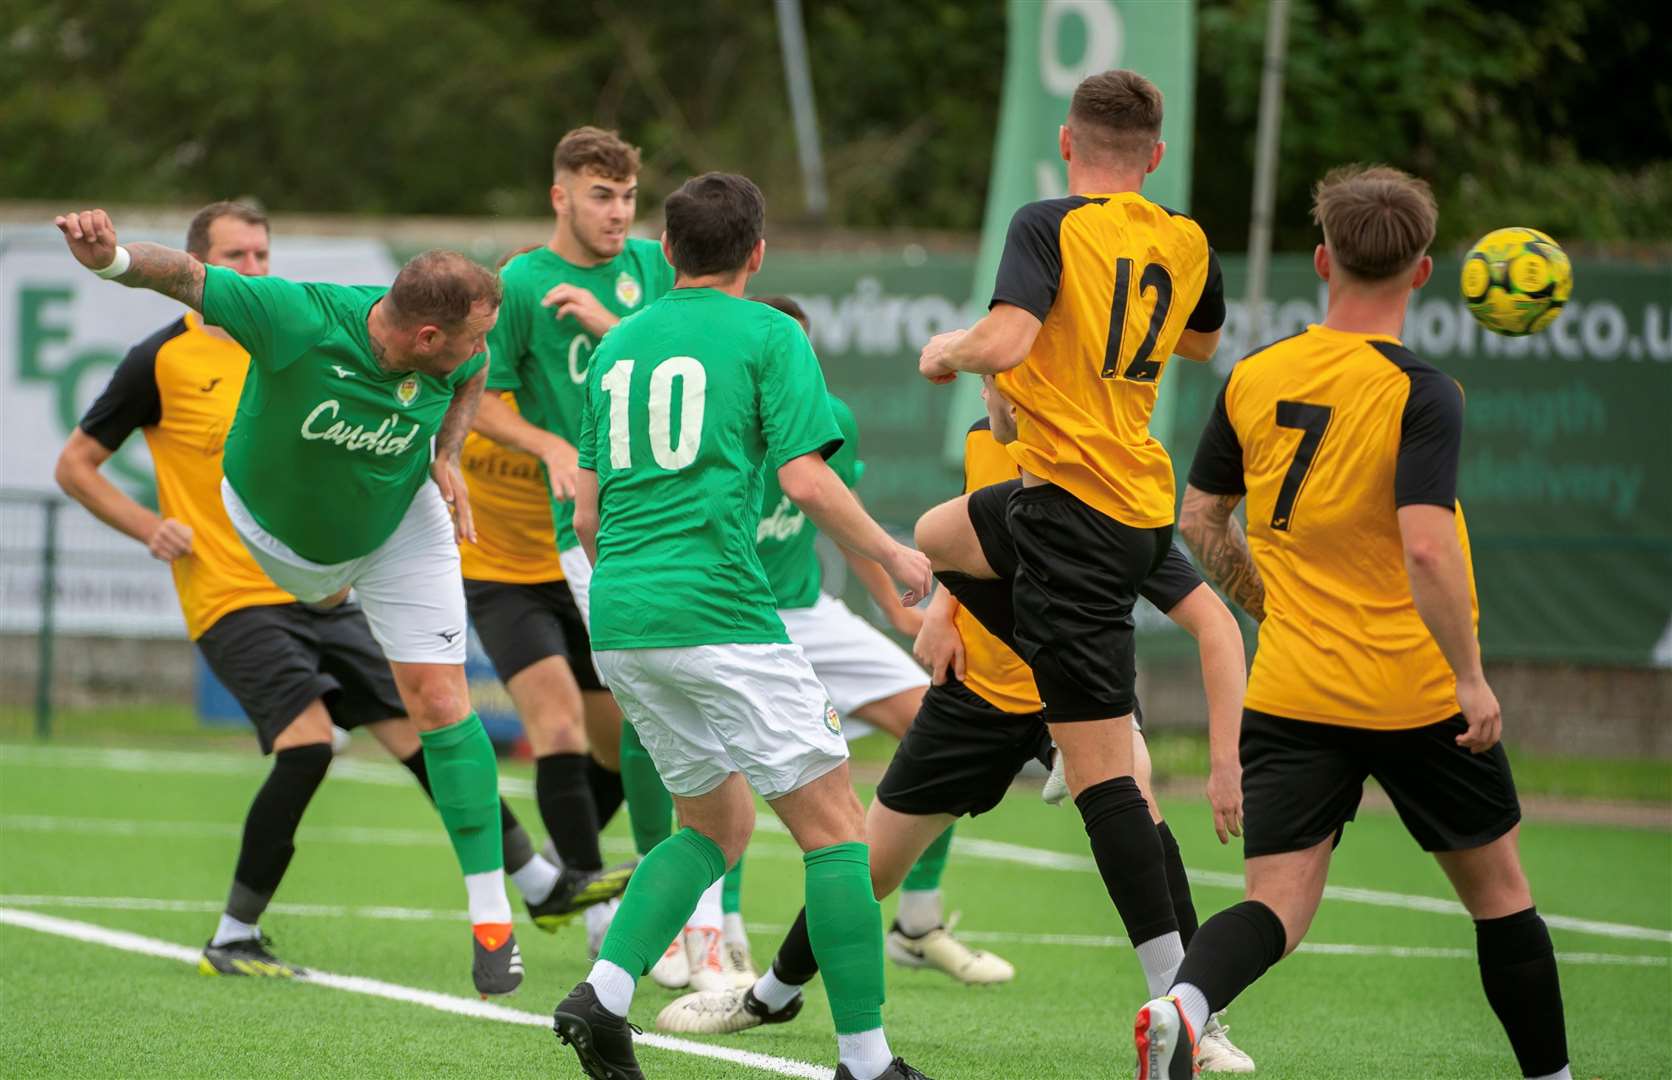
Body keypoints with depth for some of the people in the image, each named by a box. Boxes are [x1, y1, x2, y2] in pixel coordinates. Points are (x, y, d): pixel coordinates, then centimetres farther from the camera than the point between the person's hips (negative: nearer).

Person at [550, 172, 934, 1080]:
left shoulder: (618, 345, 17)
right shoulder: (767, 334, -1)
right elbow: (806, 479, -9)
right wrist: (892, 557, 5)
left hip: (619, 624, 7)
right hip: (720, 613, -7)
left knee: (715, 822, 19)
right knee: (833, 826, -1)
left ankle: (604, 993, -1)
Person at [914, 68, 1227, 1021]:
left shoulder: (1050, 226, -13)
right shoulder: (1186, 244, 8)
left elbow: (1004, 340, -28)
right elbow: (1202, 341, 29)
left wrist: (947, 350, -5)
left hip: (1076, 509, -8)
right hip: (1143, 503, 8)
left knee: (1101, 770, -6)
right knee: (939, 538, 36)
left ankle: (1178, 991, -9)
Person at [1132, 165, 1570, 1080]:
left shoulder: (1254, 378, 2)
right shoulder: (1420, 394, -14)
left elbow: (1200, 523, 10)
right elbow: (1426, 547, -24)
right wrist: (1471, 678, -15)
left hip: (1290, 695, 3)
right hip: (1417, 695, -3)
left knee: (1278, 902, -1)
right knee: (1497, 889, 17)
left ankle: (1183, 1003, -31)